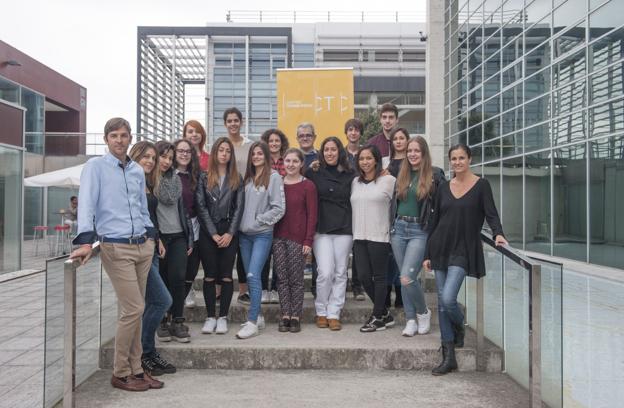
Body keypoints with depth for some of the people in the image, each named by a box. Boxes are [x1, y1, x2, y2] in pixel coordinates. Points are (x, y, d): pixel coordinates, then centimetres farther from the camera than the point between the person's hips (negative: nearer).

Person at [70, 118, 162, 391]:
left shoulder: (138, 171, 15)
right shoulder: (95, 166, -2)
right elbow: (86, 204, -13)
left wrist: (150, 237, 15)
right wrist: (86, 241, -24)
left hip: (143, 246, 6)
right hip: (115, 248, -5)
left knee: (133, 310, 10)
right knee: (134, 309, -8)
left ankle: (135, 369, 20)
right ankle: (120, 373, 8)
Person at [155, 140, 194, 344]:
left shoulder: (175, 179, 13)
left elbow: (182, 208, 11)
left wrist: (190, 237, 8)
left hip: (178, 236, 3)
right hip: (157, 236, -3)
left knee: (178, 278, -3)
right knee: (161, 280, 4)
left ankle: (177, 322, 5)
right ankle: (162, 322, 16)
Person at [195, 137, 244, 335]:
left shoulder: (237, 179, 8)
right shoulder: (204, 178, 5)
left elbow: (239, 207, 2)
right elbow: (201, 207, -1)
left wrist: (230, 233, -8)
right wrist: (213, 234, -8)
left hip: (229, 232, 0)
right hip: (208, 233, 0)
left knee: (226, 275, 0)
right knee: (210, 275, 2)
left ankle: (223, 317, 9)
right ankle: (210, 317, 11)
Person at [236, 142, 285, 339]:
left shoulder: (274, 177, -6)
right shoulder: (247, 177, 12)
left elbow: (279, 208, -10)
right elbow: (241, 203, 16)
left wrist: (259, 220, -9)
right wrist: (242, 222, 2)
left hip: (262, 234, -6)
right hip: (245, 234, 6)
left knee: (253, 275, -13)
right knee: (250, 276, 11)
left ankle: (252, 323, -8)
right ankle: (258, 317, 22)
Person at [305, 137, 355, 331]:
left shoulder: (349, 175, 7)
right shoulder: (313, 173, 3)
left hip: (344, 230, 2)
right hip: (322, 230, -2)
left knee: (340, 273, 5)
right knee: (325, 273, -8)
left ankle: (334, 314, 15)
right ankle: (321, 312, 12)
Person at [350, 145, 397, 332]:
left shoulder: (388, 180, -4)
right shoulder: (355, 182, 12)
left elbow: (396, 205, -2)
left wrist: (390, 227, -1)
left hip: (379, 236, -5)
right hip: (359, 236, 5)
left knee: (379, 277, 3)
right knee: (364, 276, 5)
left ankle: (377, 318, 15)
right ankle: (385, 314, 22)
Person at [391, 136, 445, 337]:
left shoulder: (435, 174, -5)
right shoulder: (402, 174, 10)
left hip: (419, 231, -5)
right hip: (399, 228, 5)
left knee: (407, 278, -14)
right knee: (405, 278, 9)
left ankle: (423, 312, 12)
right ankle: (411, 320, 20)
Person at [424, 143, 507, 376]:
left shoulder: (481, 185, 0)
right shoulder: (444, 188, 11)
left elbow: (491, 214, -7)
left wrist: (497, 233, -28)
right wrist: (428, 254, 12)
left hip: (464, 251, -4)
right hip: (441, 248, 4)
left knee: (448, 298, -16)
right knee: (442, 302, 3)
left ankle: (459, 329, 19)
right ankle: (448, 358, 13)